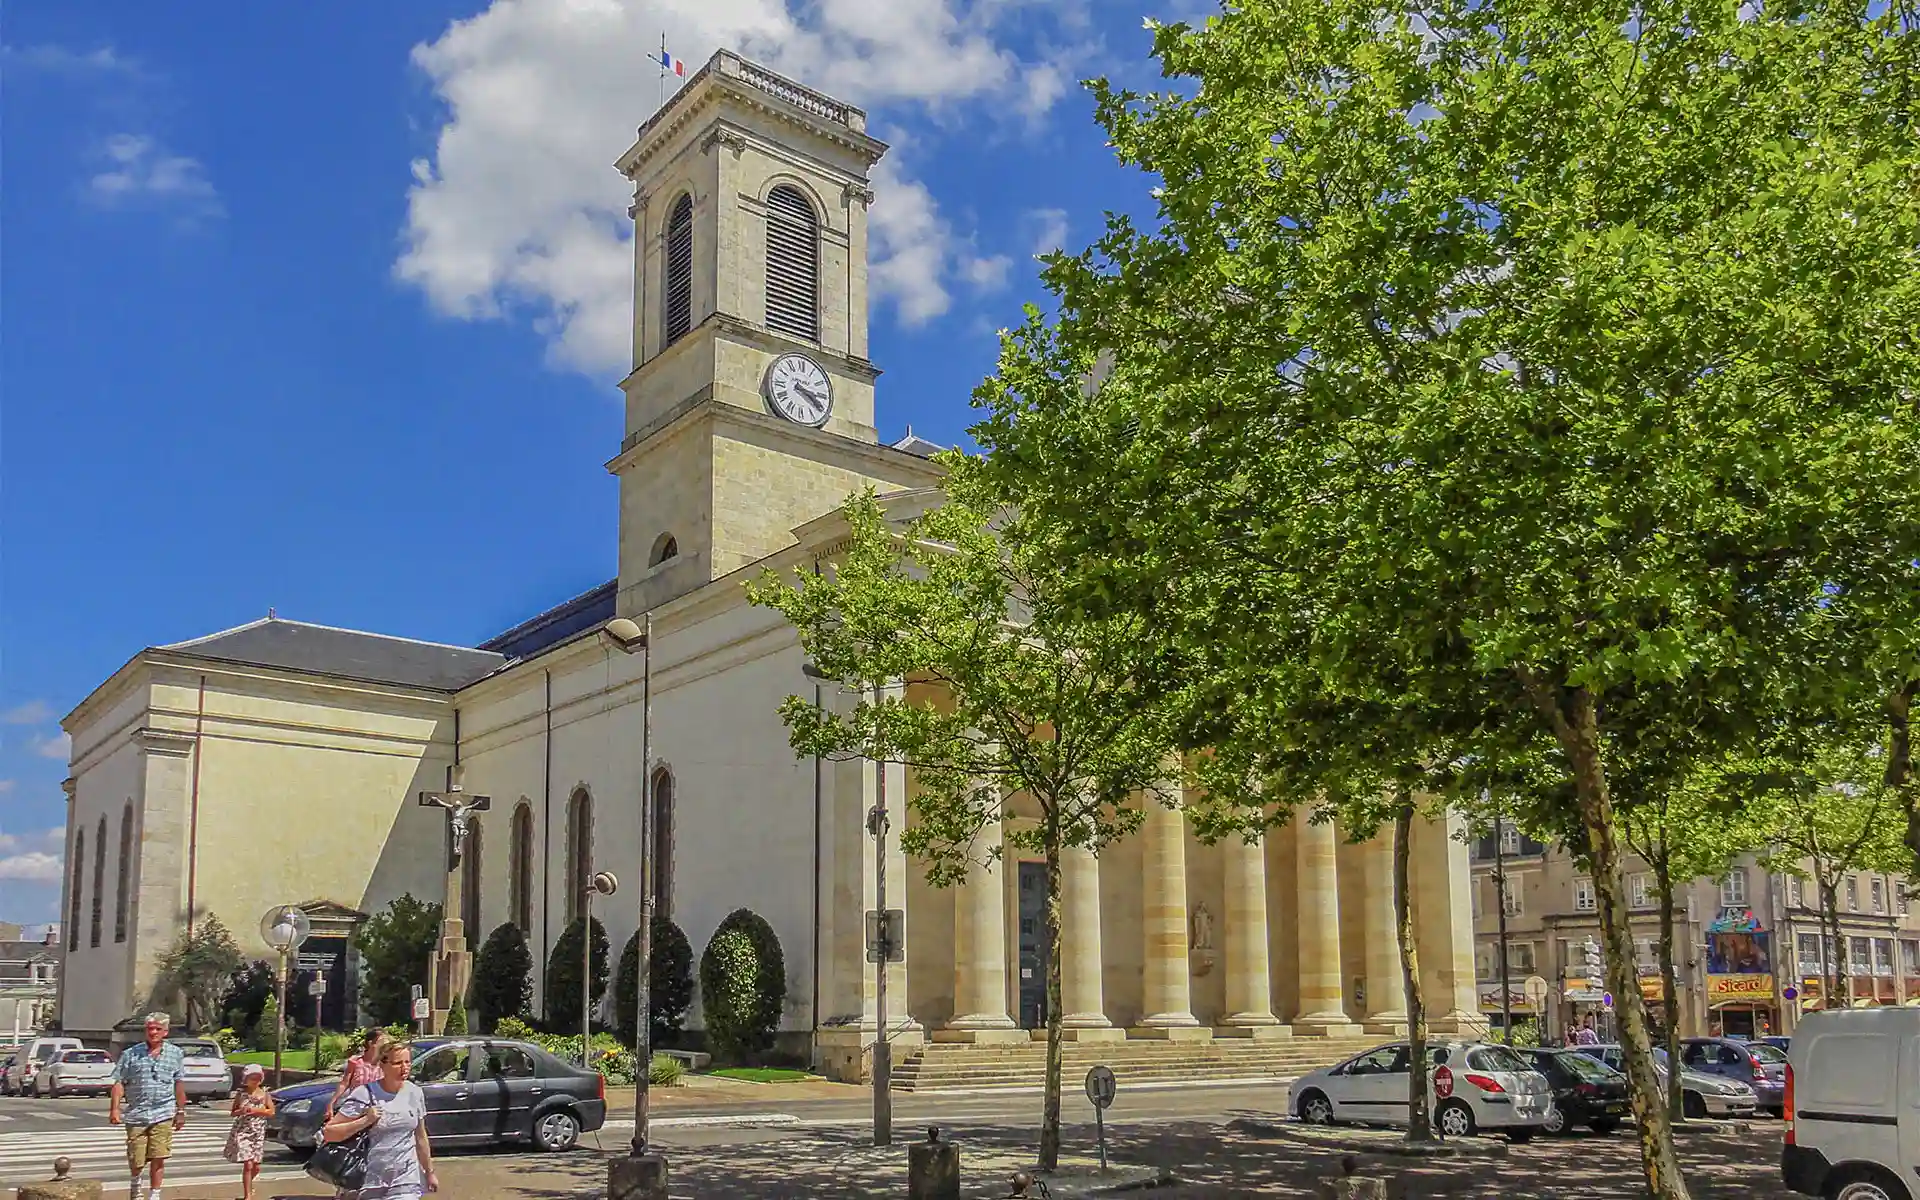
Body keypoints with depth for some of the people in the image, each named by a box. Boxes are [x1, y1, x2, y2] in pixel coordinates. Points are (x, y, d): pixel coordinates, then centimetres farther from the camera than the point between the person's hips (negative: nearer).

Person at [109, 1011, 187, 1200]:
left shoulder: (175, 1053, 8)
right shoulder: (131, 1054, 3)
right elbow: (119, 1083, 1)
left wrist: (181, 1111, 12)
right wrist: (114, 1109, -9)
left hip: (163, 1114, 0)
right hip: (136, 1114, 0)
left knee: (158, 1158, -4)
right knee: (135, 1159, 8)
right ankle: (135, 1184, 39)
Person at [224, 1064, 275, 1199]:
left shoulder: (265, 1093, 2)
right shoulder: (241, 1093, -1)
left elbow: (271, 1112, -3)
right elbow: (233, 1113, 3)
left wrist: (255, 1110, -15)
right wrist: (241, 1111, -18)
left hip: (259, 1133, 3)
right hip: (242, 1131, -3)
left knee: (256, 1166, 10)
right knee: (248, 1164, -14)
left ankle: (247, 1186, 40)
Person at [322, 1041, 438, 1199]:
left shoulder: (414, 1092, 2)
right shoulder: (364, 1095, -11)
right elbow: (328, 1133, -11)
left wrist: (430, 1172, 19)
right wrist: (365, 1121, -21)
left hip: (406, 1181, 2)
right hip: (371, 1181, -2)